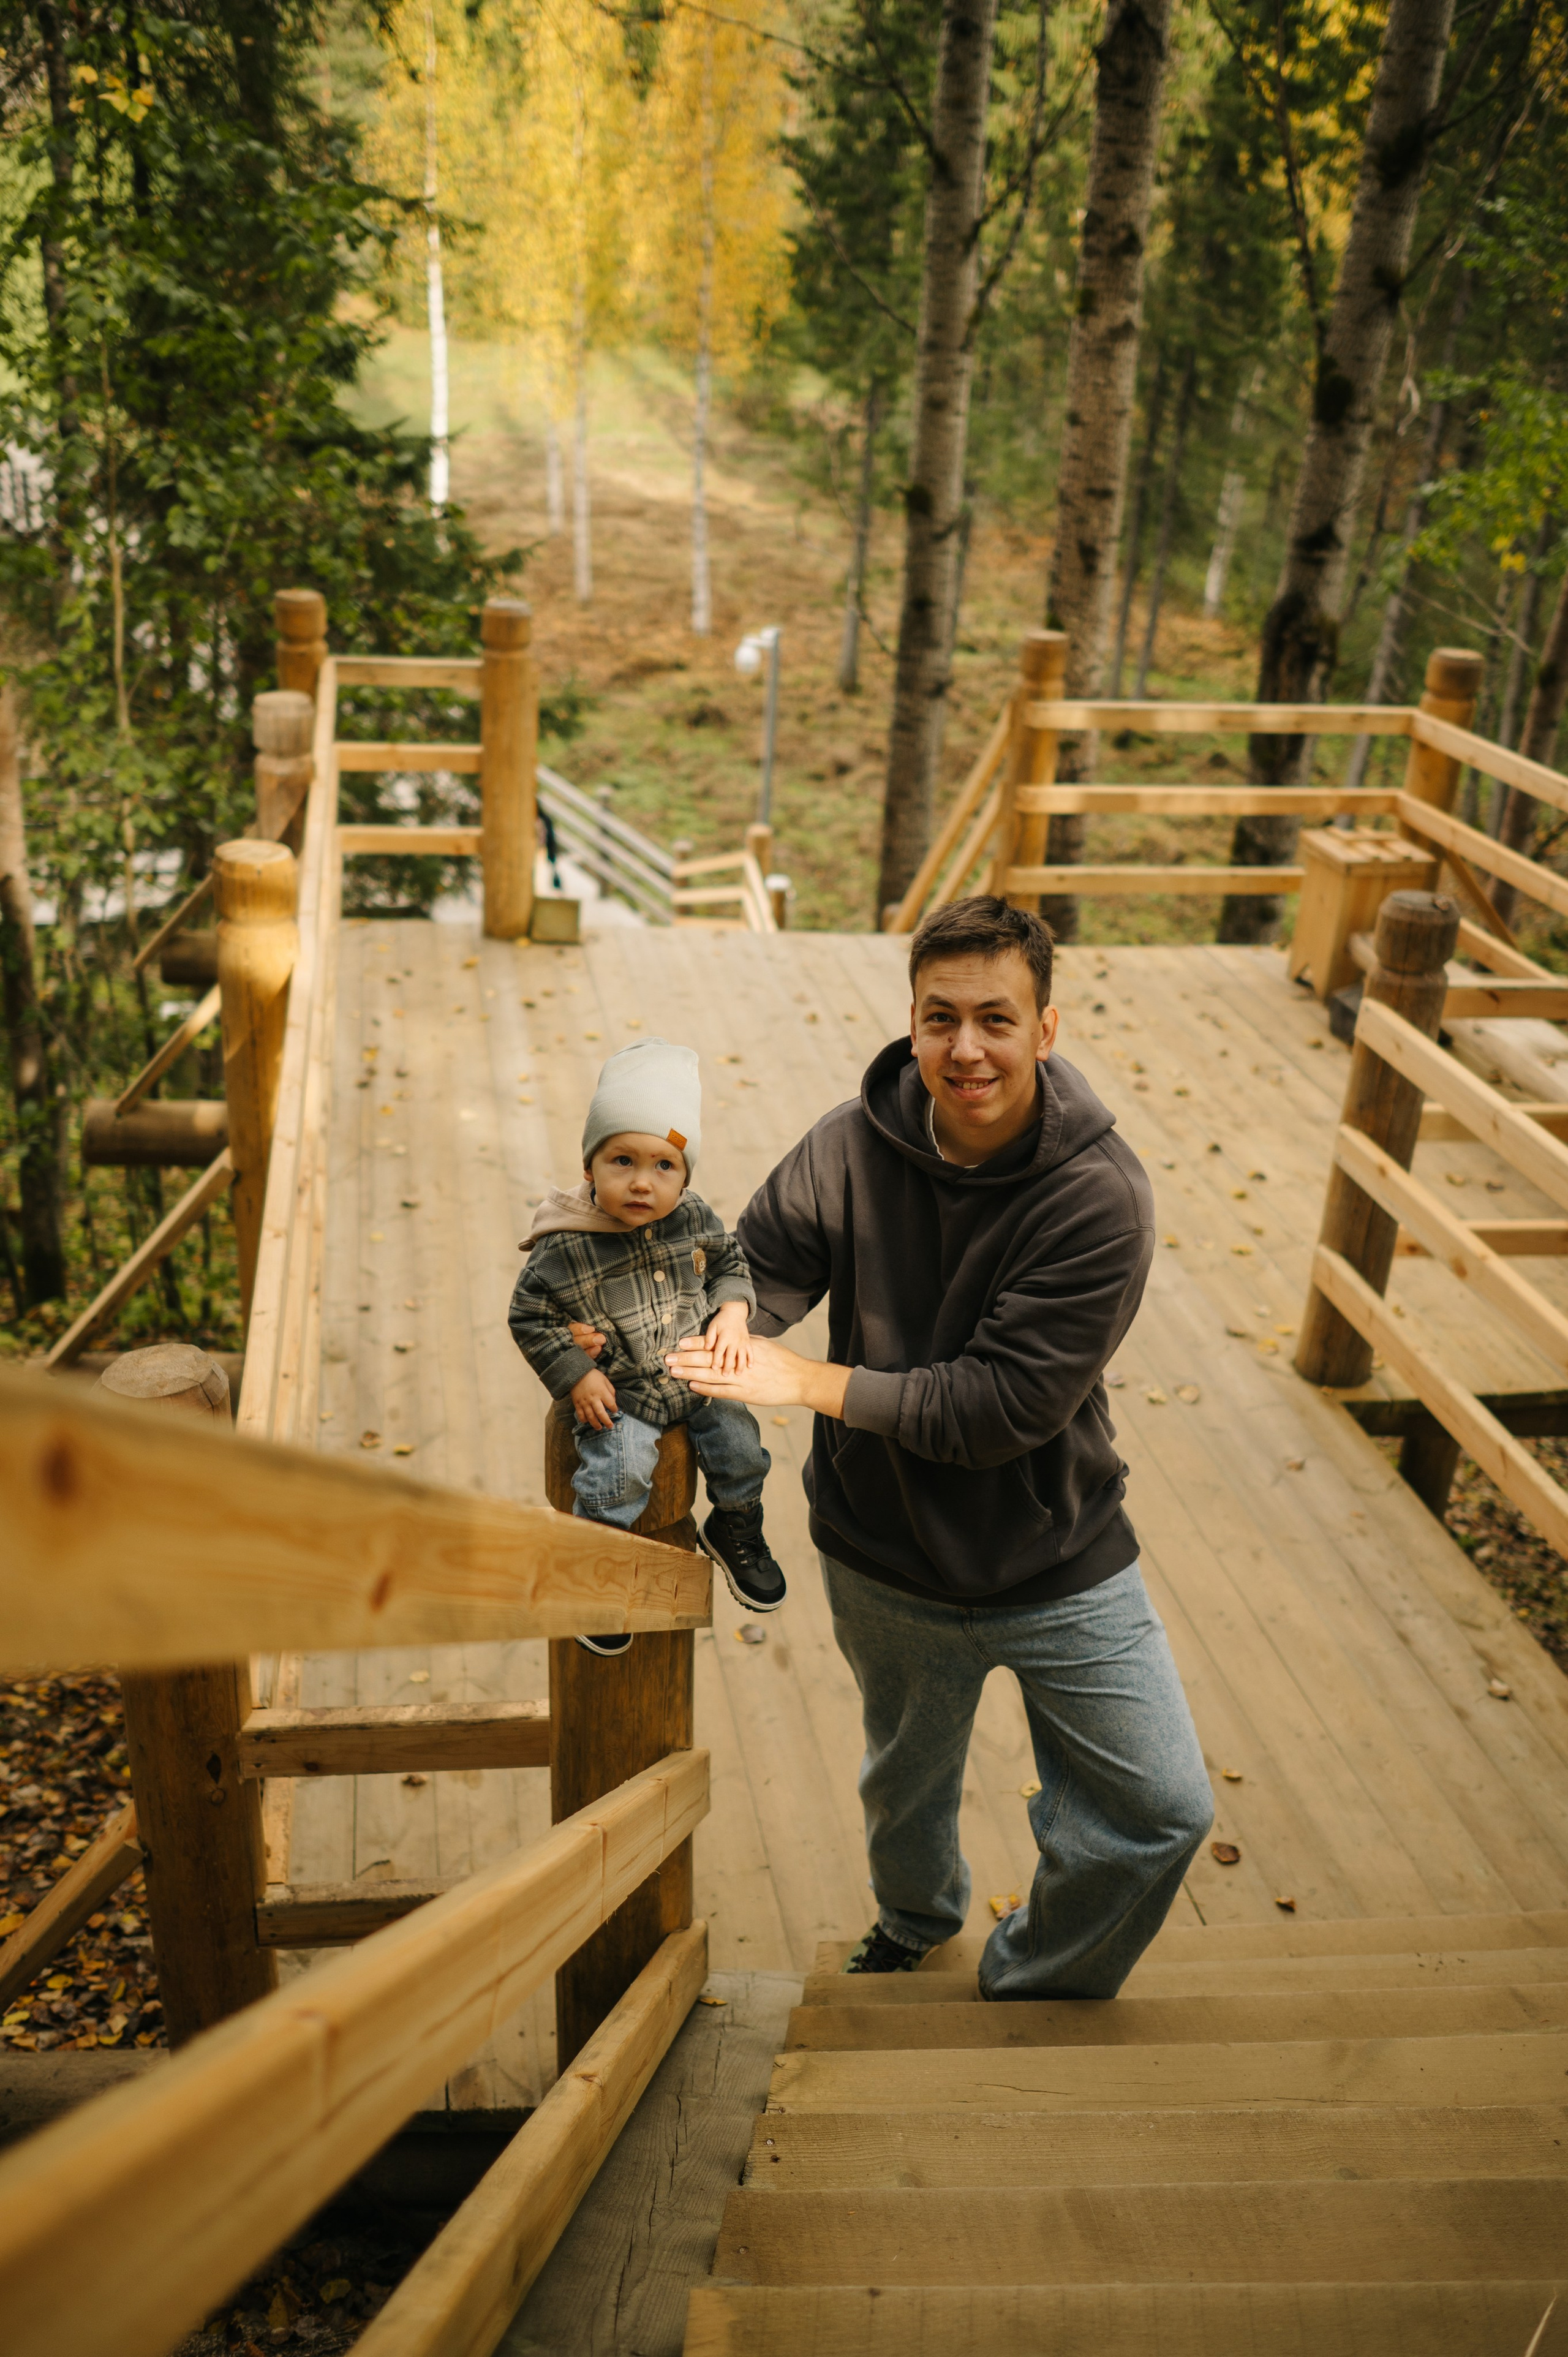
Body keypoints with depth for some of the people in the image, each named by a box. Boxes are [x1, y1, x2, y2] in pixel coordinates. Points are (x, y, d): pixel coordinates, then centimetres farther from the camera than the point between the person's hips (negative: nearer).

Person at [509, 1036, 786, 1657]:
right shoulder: (566, 1248, -21)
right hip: (619, 1394, -4)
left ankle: (735, 1532, 33)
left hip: (697, 1378, 4)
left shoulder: (694, 1219, -9)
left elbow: (731, 1263, 9)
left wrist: (733, 1314, -9)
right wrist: (575, 1377, -16)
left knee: (740, 1445, 2)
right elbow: (530, 1317, -11)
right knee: (618, 1472, -21)